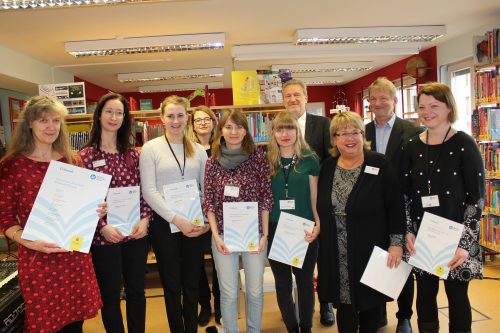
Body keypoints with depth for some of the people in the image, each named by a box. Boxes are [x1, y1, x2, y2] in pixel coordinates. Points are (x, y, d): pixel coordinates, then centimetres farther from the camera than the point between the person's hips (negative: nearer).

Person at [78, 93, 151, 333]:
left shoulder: (132, 153, 5)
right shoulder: (85, 155, -4)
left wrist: (145, 219, -6)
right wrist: (102, 226, -15)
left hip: (136, 232, 3)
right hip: (105, 236, -3)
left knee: (136, 290, 16)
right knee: (110, 294, 12)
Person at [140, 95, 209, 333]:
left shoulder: (198, 150, 6)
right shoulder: (150, 148, -3)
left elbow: (207, 188, 8)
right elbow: (149, 191, -10)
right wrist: (176, 219, -16)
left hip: (195, 225, 3)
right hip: (165, 224, -2)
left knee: (192, 284, 13)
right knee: (172, 285, 11)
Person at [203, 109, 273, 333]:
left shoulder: (258, 158, -3)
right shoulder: (212, 162, 1)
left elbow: (266, 198, -2)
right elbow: (209, 202, 1)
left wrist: (265, 234, -4)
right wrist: (216, 235, -5)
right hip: (223, 235, 0)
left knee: (255, 290, 13)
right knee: (228, 293, 10)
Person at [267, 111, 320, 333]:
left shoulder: (309, 159, -3)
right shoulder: (267, 161, 0)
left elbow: (315, 197, 0)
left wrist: (318, 225, -10)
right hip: (275, 231, 1)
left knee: (305, 282, 14)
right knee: (282, 284, 14)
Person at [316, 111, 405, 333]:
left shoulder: (380, 165, -7)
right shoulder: (327, 167, 4)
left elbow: (396, 205, -8)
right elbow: (321, 207, 10)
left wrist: (397, 243, -12)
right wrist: (315, 231, 6)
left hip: (371, 249, -2)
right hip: (336, 253, 3)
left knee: (371, 301, 14)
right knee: (344, 304, 10)